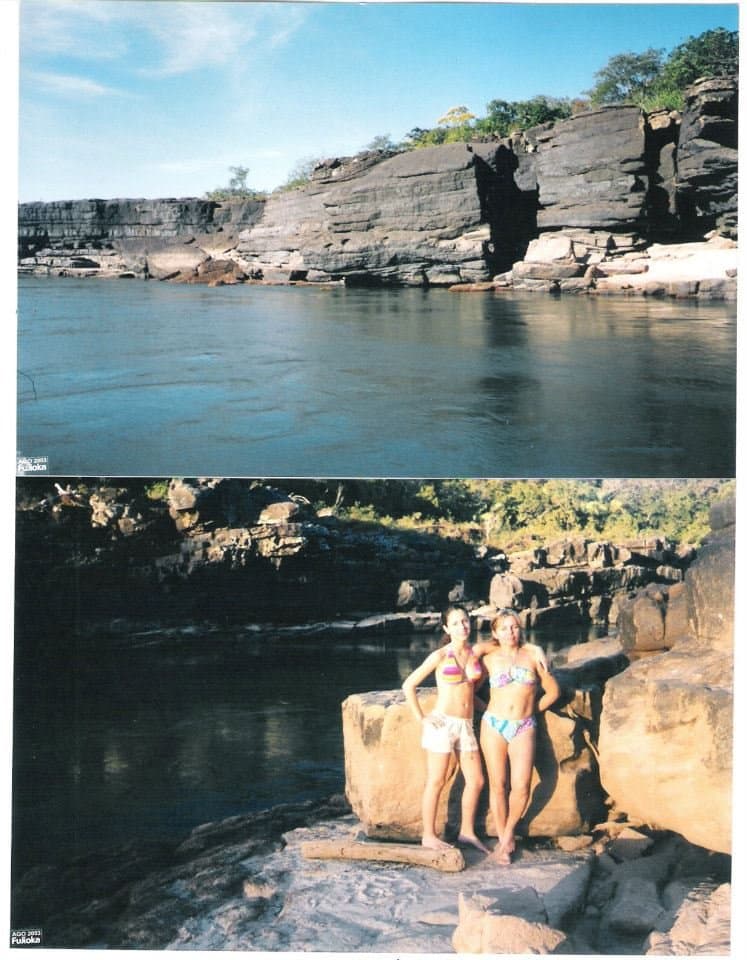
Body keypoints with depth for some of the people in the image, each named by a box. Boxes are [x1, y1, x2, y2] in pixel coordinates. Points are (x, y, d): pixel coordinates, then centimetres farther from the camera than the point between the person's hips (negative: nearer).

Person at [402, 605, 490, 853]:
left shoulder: (475, 654, 7)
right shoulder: (440, 656, -8)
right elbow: (409, 685, -6)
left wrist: (477, 700, 14)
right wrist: (421, 718, -8)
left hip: (466, 726, 6)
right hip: (442, 723, -6)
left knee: (476, 781, 8)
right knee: (436, 782, 2)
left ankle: (467, 832, 23)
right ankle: (429, 836, 13)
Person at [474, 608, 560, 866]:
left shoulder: (532, 654, 4)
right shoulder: (489, 658, 5)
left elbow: (553, 691, 11)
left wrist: (532, 710, 10)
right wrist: (485, 708, 7)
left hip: (523, 728, 0)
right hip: (493, 725, 0)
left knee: (521, 786, -11)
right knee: (498, 785, 2)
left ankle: (508, 832, 12)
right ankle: (504, 840, 15)